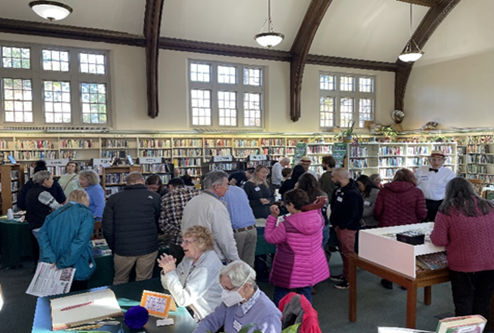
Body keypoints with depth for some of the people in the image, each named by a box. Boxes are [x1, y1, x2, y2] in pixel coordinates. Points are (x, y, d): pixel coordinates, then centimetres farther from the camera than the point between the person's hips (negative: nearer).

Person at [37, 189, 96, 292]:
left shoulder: (55, 213, 6)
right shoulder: (86, 214, -10)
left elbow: (42, 234, -7)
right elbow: (81, 241, -23)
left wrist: (51, 259, -14)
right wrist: (63, 264, -20)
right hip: (77, 271, -5)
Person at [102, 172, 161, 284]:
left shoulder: (113, 199, 5)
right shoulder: (154, 197, 1)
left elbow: (107, 228, 2)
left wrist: (113, 247, 15)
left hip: (123, 249, 1)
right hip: (148, 247, -1)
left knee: (119, 282, 19)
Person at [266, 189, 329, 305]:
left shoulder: (286, 226, -25)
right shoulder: (318, 218, -10)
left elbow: (269, 238, -10)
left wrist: (273, 216, -8)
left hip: (290, 270, -5)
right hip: (313, 268, 5)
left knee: (280, 300, 13)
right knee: (306, 297, 17)